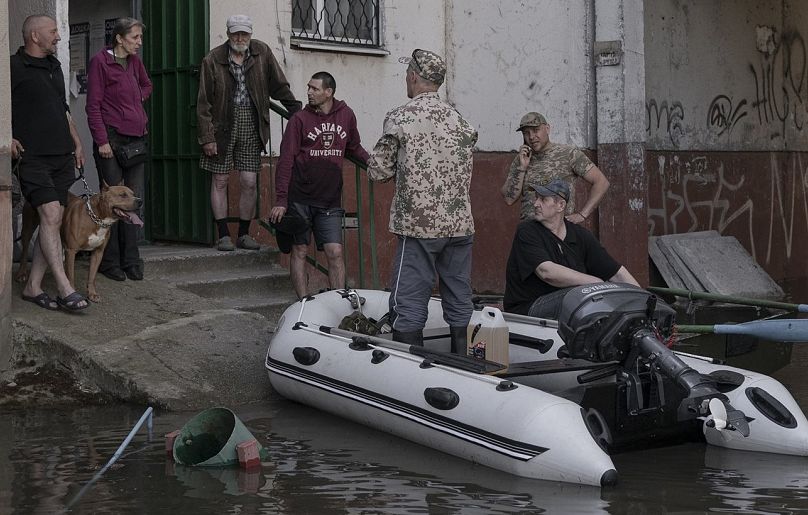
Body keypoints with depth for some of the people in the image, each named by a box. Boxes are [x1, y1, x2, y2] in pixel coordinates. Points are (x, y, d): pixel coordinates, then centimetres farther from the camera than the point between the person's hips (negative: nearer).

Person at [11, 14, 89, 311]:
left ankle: (33, 287, 10)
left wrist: (76, 143, 23)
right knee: (50, 215, -16)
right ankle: (65, 289, -18)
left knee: (54, 222, 3)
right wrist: (8, 137, -16)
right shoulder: (13, 67, -4)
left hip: (62, 157, 8)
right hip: (32, 156, -7)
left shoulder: (54, 67, 20)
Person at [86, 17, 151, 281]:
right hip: (111, 138, -6)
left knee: (134, 199, 5)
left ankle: (130, 260, 11)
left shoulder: (135, 61, 12)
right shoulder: (100, 61, -7)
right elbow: (93, 105, -9)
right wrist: (102, 140, -14)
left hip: (136, 137, 6)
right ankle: (110, 261, 4)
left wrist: (137, 99, 12)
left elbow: (147, 85, 33)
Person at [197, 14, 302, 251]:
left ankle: (244, 234, 14)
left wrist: (298, 112, 5)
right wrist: (207, 136, -8)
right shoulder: (213, 60, -5)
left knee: (249, 182, 1)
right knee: (220, 180, 2)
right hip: (222, 125, -2)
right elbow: (204, 102, -4)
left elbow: (279, 86, 10)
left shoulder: (262, 52, 3)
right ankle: (223, 235, 10)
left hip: (251, 125, 2)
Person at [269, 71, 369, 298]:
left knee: (335, 252, -4)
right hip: (300, 198, -2)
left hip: (330, 200, 2)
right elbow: (286, 161, -5)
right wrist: (280, 201, -10)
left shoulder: (346, 115, 6)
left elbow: (354, 147, 24)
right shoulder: (300, 119, -3)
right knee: (300, 251, 3)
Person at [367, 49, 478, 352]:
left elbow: (378, 171, -4)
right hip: (460, 224, 5)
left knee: (409, 305, -1)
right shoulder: (461, 121, 9)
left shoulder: (399, 118, -6)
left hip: (419, 226, -5)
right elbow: (464, 170, 13)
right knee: (459, 302, 12)